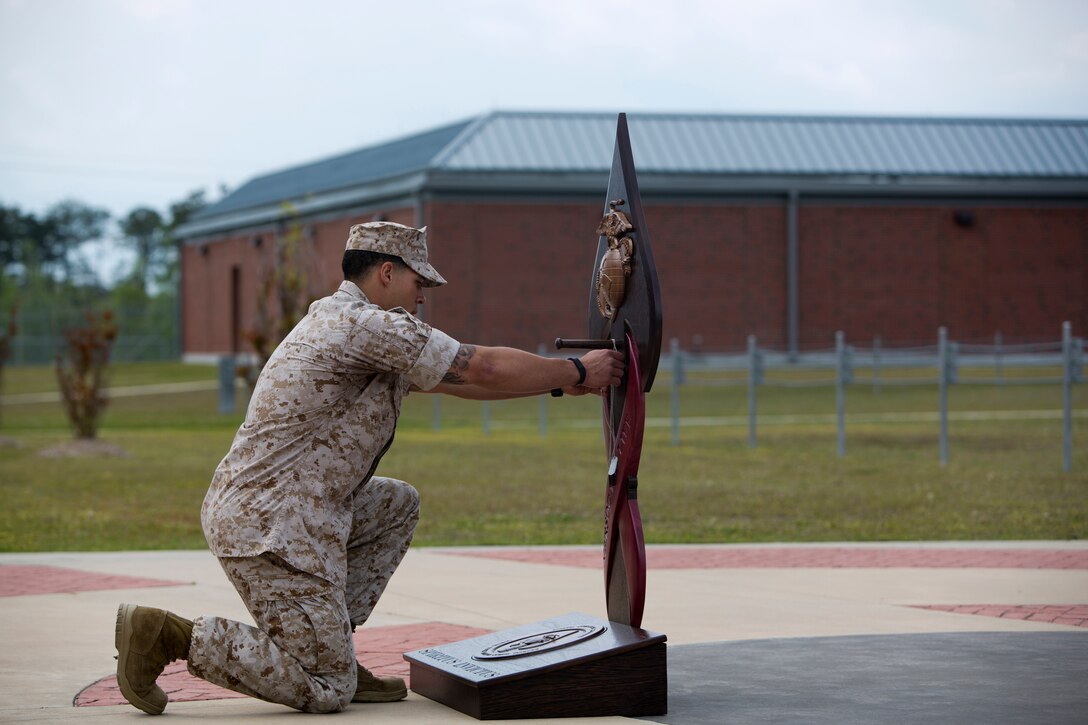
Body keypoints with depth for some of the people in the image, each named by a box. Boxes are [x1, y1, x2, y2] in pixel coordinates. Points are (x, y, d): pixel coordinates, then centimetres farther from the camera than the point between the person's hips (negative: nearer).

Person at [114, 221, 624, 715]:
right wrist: (575, 373, 2)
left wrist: (560, 381, 21)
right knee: (325, 692, -6)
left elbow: (460, 378, 23)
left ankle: (329, 647, 17)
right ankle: (175, 636, -8)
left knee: (399, 506, 25)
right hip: (271, 527, -10)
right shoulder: (369, 324, -13)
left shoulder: (339, 319, 19)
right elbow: (486, 369, -12)